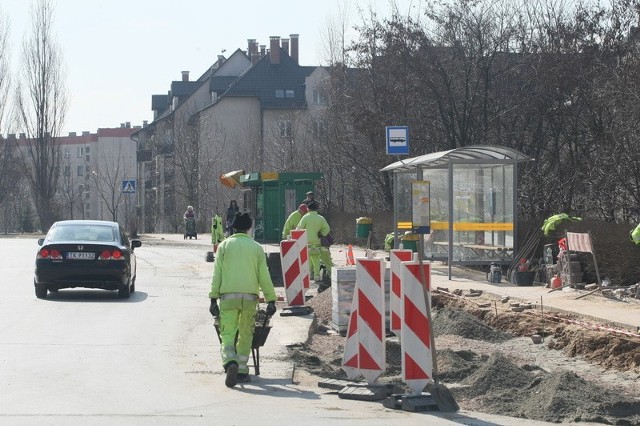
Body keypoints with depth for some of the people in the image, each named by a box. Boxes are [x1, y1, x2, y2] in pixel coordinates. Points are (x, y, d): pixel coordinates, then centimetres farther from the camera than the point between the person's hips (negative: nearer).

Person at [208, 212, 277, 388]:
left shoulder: (224, 245, 6)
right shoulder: (256, 247, 7)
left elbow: (217, 274, 2)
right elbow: (264, 276, 4)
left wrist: (213, 299, 3)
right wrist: (271, 300, 7)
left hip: (228, 295, -1)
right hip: (250, 296, 1)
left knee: (227, 333, -3)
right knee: (246, 334, 14)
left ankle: (230, 362, -28)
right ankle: (242, 370, 16)